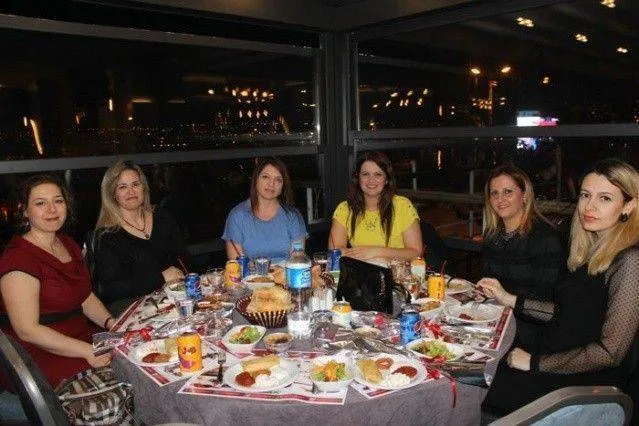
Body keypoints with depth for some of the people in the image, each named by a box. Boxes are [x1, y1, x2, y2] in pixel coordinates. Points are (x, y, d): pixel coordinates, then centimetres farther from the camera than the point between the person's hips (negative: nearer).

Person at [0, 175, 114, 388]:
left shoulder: (68, 245, 12)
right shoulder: (18, 258, -16)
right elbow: (27, 330, -20)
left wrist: (110, 322, -4)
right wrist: (88, 351, -25)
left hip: (82, 337, 8)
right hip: (39, 357, -8)